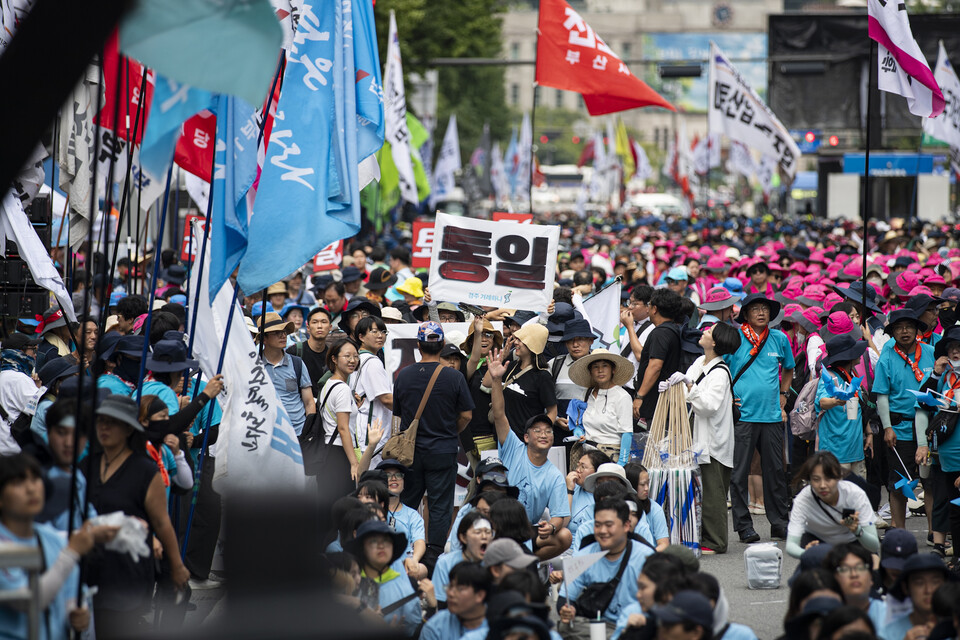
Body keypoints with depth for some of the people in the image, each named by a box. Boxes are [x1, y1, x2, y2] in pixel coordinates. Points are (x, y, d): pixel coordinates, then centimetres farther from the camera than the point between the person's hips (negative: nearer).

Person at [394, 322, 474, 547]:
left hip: (409, 451, 2)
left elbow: (397, 413, 8)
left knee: (407, 504, 12)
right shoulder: (454, 377, -9)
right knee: (440, 507, 2)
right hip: (443, 451, -2)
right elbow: (466, 415, -5)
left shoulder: (404, 375, -2)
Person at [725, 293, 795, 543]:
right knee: (739, 472, -2)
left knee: (775, 470, 7)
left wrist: (782, 395, 15)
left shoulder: (779, 339, 9)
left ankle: (779, 523, 16)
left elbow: (788, 369, 25)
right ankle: (743, 525, 5)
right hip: (742, 415, -3)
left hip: (772, 416, 3)